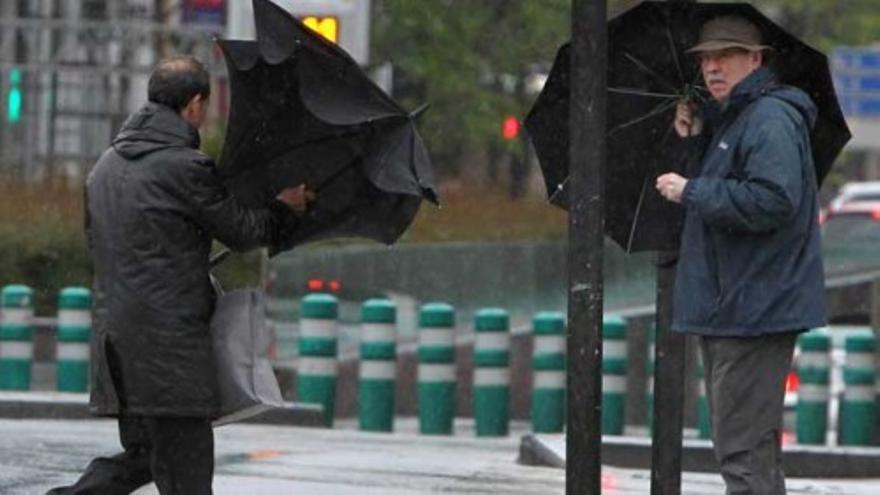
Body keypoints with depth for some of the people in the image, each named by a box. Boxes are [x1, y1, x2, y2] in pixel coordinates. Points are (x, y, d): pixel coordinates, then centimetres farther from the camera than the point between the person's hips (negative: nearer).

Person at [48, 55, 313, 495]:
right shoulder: (185, 166, -12)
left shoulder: (105, 166, 14)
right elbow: (240, 232, -3)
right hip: (170, 339, -8)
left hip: (114, 332, 8)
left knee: (141, 455, 17)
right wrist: (287, 207, 16)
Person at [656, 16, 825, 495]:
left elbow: (772, 200, -27)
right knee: (751, 450, 17)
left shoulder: (770, 119, -15)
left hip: (754, 310, -11)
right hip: (729, 309, 11)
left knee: (743, 453, -12)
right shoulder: (728, 118, 18)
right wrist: (696, 143, 9)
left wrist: (690, 192, -19)